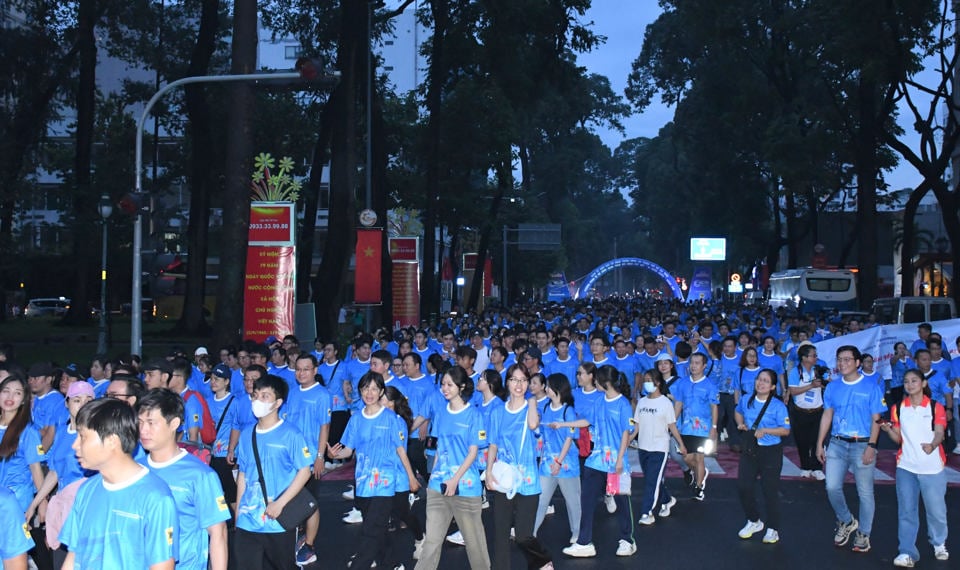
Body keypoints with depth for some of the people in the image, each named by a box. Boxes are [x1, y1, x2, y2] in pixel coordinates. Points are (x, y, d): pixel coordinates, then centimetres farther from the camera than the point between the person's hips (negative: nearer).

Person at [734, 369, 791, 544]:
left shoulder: (778, 406, -12)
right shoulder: (746, 400, 2)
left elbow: (786, 430, -12)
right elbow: (738, 412, 24)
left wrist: (764, 431, -22)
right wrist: (741, 424, 4)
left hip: (771, 452, -5)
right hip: (749, 450, 5)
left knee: (770, 490, 2)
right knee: (743, 487, 4)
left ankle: (773, 529, 17)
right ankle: (754, 521, 26)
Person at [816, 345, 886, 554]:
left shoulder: (871, 388, -5)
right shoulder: (832, 387, 6)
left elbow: (876, 419, -5)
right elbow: (827, 416, 10)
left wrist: (871, 447, -14)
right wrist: (820, 444, 7)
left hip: (862, 444, -3)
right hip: (837, 444, 3)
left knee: (865, 492, 4)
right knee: (832, 487, -1)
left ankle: (863, 534, 18)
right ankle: (846, 521, 24)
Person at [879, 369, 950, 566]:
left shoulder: (935, 407, -1)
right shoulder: (898, 408, 6)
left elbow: (940, 433, -13)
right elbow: (899, 439, 8)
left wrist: (932, 445, -34)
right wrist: (888, 430, -14)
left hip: (932, 468, -2)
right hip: (906, 468, 2)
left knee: (936, 510, 6)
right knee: (906, 511, 0)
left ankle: (939, 544, 31)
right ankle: (907, 553, 1)